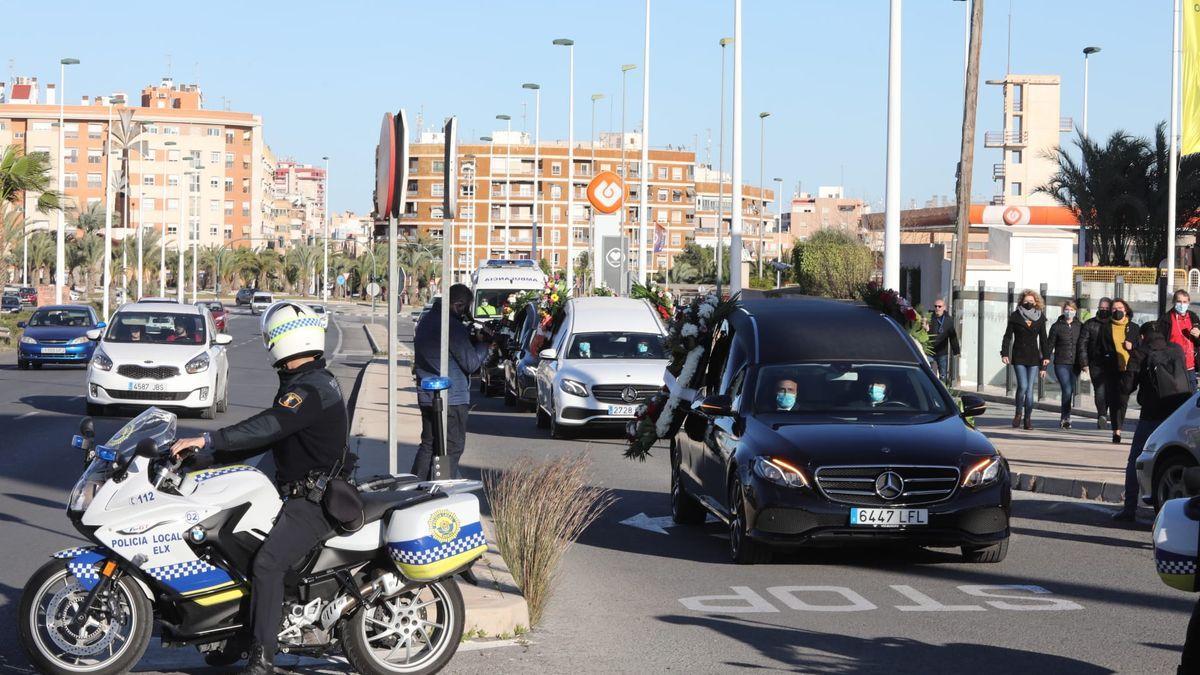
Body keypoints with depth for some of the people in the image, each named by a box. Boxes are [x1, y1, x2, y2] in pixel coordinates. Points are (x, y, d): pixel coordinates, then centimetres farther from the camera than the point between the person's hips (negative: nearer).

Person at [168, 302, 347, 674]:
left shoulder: (311, 388, -18)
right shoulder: (301, 382, 17)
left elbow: (268, 426, -31)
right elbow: (266, 435, 21)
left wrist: (207, 440, -35)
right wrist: (211, 458, 14)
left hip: (318, 501, -11)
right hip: (297, 491, 11)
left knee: (267, 563, -24)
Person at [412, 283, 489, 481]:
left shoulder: (426, 321, 12)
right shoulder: (452, 327, -19)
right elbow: (471, 363, -16)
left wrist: (473, 340, 8)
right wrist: (483, 343, 0)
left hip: (426, 396, 9)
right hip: (450, 399, -9)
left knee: (428, 445, 17)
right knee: (451, 449, -1)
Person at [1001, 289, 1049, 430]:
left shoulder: (1040, 318, 7)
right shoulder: (1015, 316, 1)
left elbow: (1043, 339, 11)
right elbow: (1007, 336, 2)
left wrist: (1045, 357, 5)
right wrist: (1004, 353, -9)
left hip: (1034, 357, 2)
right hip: (1019, 357, -2)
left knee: (1030, 388, 0)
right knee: (1022, 386, -14)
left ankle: (1028, 418, 6)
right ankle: (1018, 413, 7)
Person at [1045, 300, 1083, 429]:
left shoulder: (1079, 326, 8)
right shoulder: (1056, 326, 2)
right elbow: (1050, 344, 4)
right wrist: (1046, 359, -2)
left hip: (1075, 364, 3)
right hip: (1061, 364, -3)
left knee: (1071, 391, 6)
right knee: (1067, 390, -15)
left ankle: (1064, 417, 21)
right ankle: (1066, 418, -7)